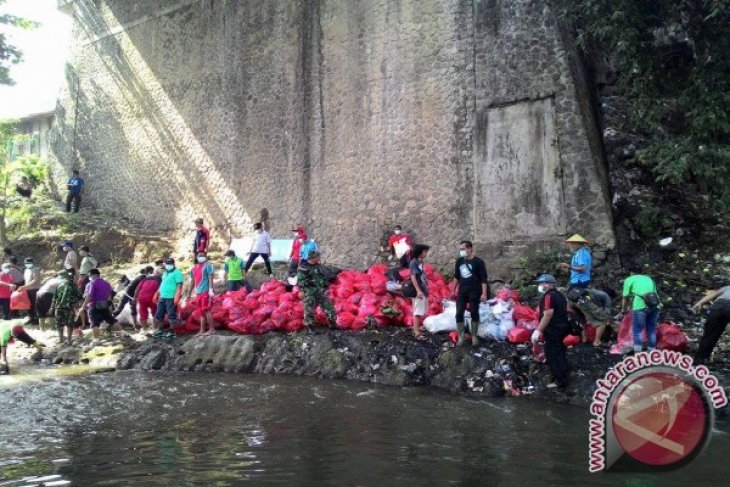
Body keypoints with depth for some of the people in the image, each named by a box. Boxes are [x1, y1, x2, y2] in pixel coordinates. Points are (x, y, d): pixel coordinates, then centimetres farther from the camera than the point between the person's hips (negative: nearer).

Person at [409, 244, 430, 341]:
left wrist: (425, 290, 18)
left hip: (423, 291, 9)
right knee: (417, 312, -8)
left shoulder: (420, 263, 15)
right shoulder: (414, 262, -11)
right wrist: (418, 290, -25)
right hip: (418, 292, -9)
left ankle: (416, 330, 18)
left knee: (420, 313, 12)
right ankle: (417, 333, -7)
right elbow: (413, 277, -18)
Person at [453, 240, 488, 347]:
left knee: (474, 313, 4)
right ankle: (461, 336, 6)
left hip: (474, 292, -4)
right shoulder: (459, 261, 7)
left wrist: (484, 293, -16)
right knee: (459, 314, -2)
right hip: (462, 291, 4)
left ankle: (474, 336, 16)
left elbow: (483, 279, -10)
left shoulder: (478, 262, -8)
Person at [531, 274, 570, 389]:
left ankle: (560, 381, 0)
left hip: (553, 330, -10)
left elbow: (548, 315, -26)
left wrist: (538, 330, -26)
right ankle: (563, 377, 35)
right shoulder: (559, 295, 14)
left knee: (552, 355, -3)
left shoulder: (548, 296, -19)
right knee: (559, 353, 22)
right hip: (561, 327, 10)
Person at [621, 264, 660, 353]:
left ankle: (638, 351, -2)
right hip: (654, 305, 4)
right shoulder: (648, 278, 29)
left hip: (641, 306, -4)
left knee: (638, 330, 4)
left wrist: (623, 309, 32)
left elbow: (626, 297, 16)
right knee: (651, 330, 15)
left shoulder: (629, 280, 16)